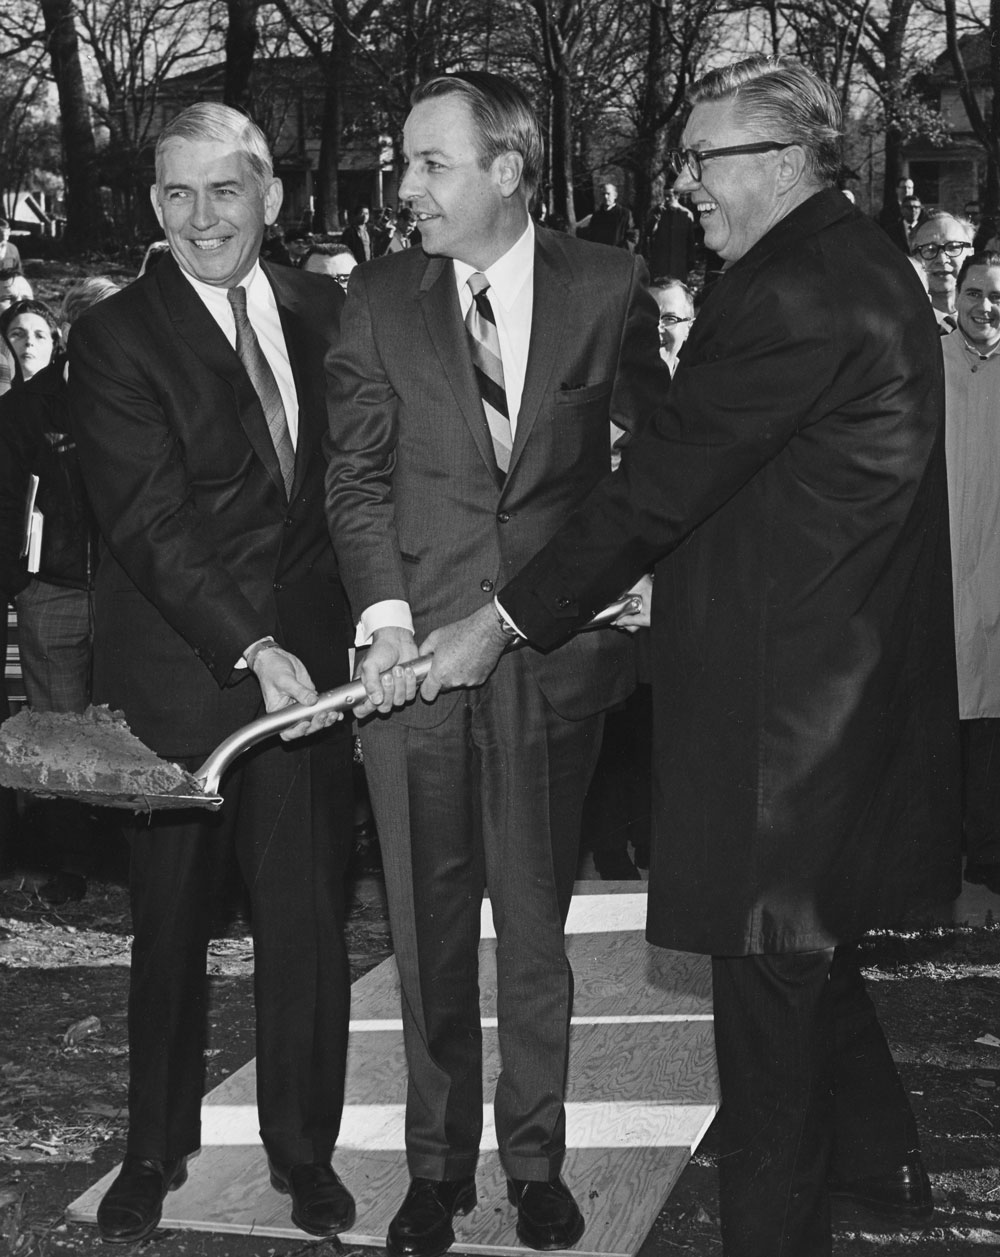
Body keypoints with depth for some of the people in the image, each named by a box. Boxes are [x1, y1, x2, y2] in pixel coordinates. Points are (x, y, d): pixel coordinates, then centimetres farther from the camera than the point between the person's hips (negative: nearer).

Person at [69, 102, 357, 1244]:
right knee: (168, 924, 11)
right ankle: (155, 1150, 29)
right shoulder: (115, 338, -8)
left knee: (307, 918, 7)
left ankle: (303, 1146, 25)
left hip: (309, 665, 3)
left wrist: (372, 617, 0)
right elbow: (152, 522, -16)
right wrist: (252, 651, -25)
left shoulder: (324, 311, 6)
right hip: (179, 685, -3)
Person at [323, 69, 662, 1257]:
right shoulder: (379, 296, 3)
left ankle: (536, 1159, 23)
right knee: (429, 926, 7)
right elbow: (356, 476, 2)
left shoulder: (607, 286, 1)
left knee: (536, 919, 8)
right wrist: (383, 617, -10)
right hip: (415, 648, 1)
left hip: (555, 643, -1)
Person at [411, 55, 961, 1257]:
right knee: (810, 934, 24)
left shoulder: (791, 297, -22)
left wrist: (502, 621, -15)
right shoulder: (860, 264, 10)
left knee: (767, 959, 2)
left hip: (783, 695, -10)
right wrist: (654, 584, 17)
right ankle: (876, 1158, 41)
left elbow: (655, 486, -21)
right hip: (851, 670, 10)